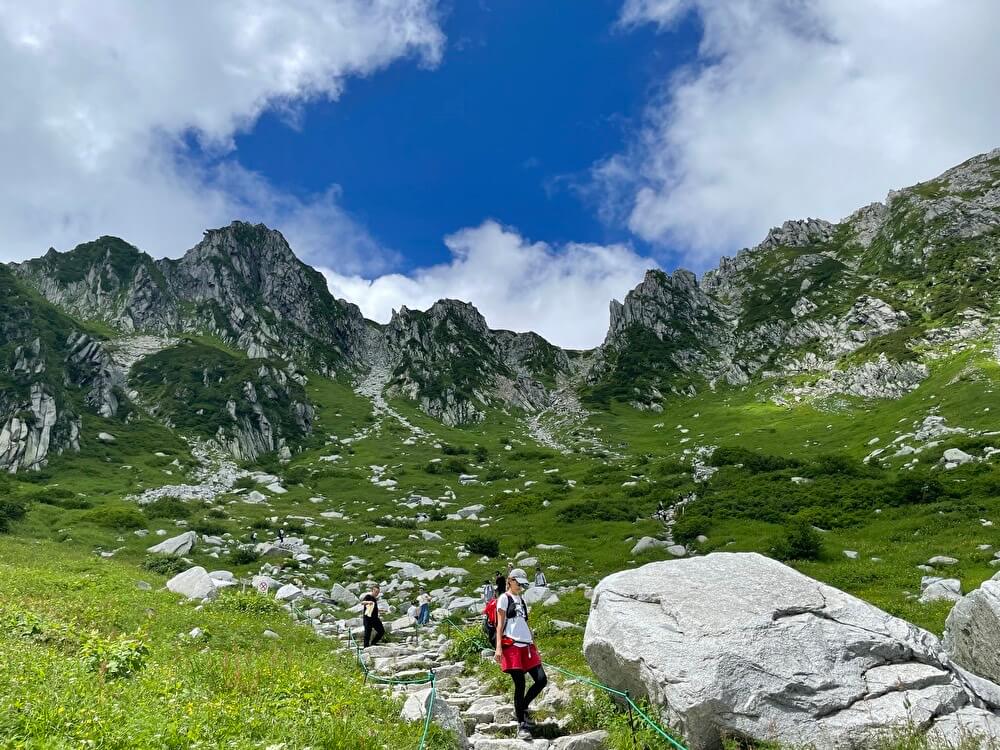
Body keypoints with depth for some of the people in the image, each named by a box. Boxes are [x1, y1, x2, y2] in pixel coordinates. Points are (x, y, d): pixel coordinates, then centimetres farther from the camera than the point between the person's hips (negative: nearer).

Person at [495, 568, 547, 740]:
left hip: (527, 645, 7)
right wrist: (498, 647, -13)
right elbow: (500, 624, -5)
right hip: (512, 646, -7)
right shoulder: (504, 598, 0)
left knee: (541, 680, -3)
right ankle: (521, 725, 5)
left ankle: (521, 709, 17)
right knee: (520, 685, -6)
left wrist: (533, 644, 19)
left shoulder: (521, 599, 21)